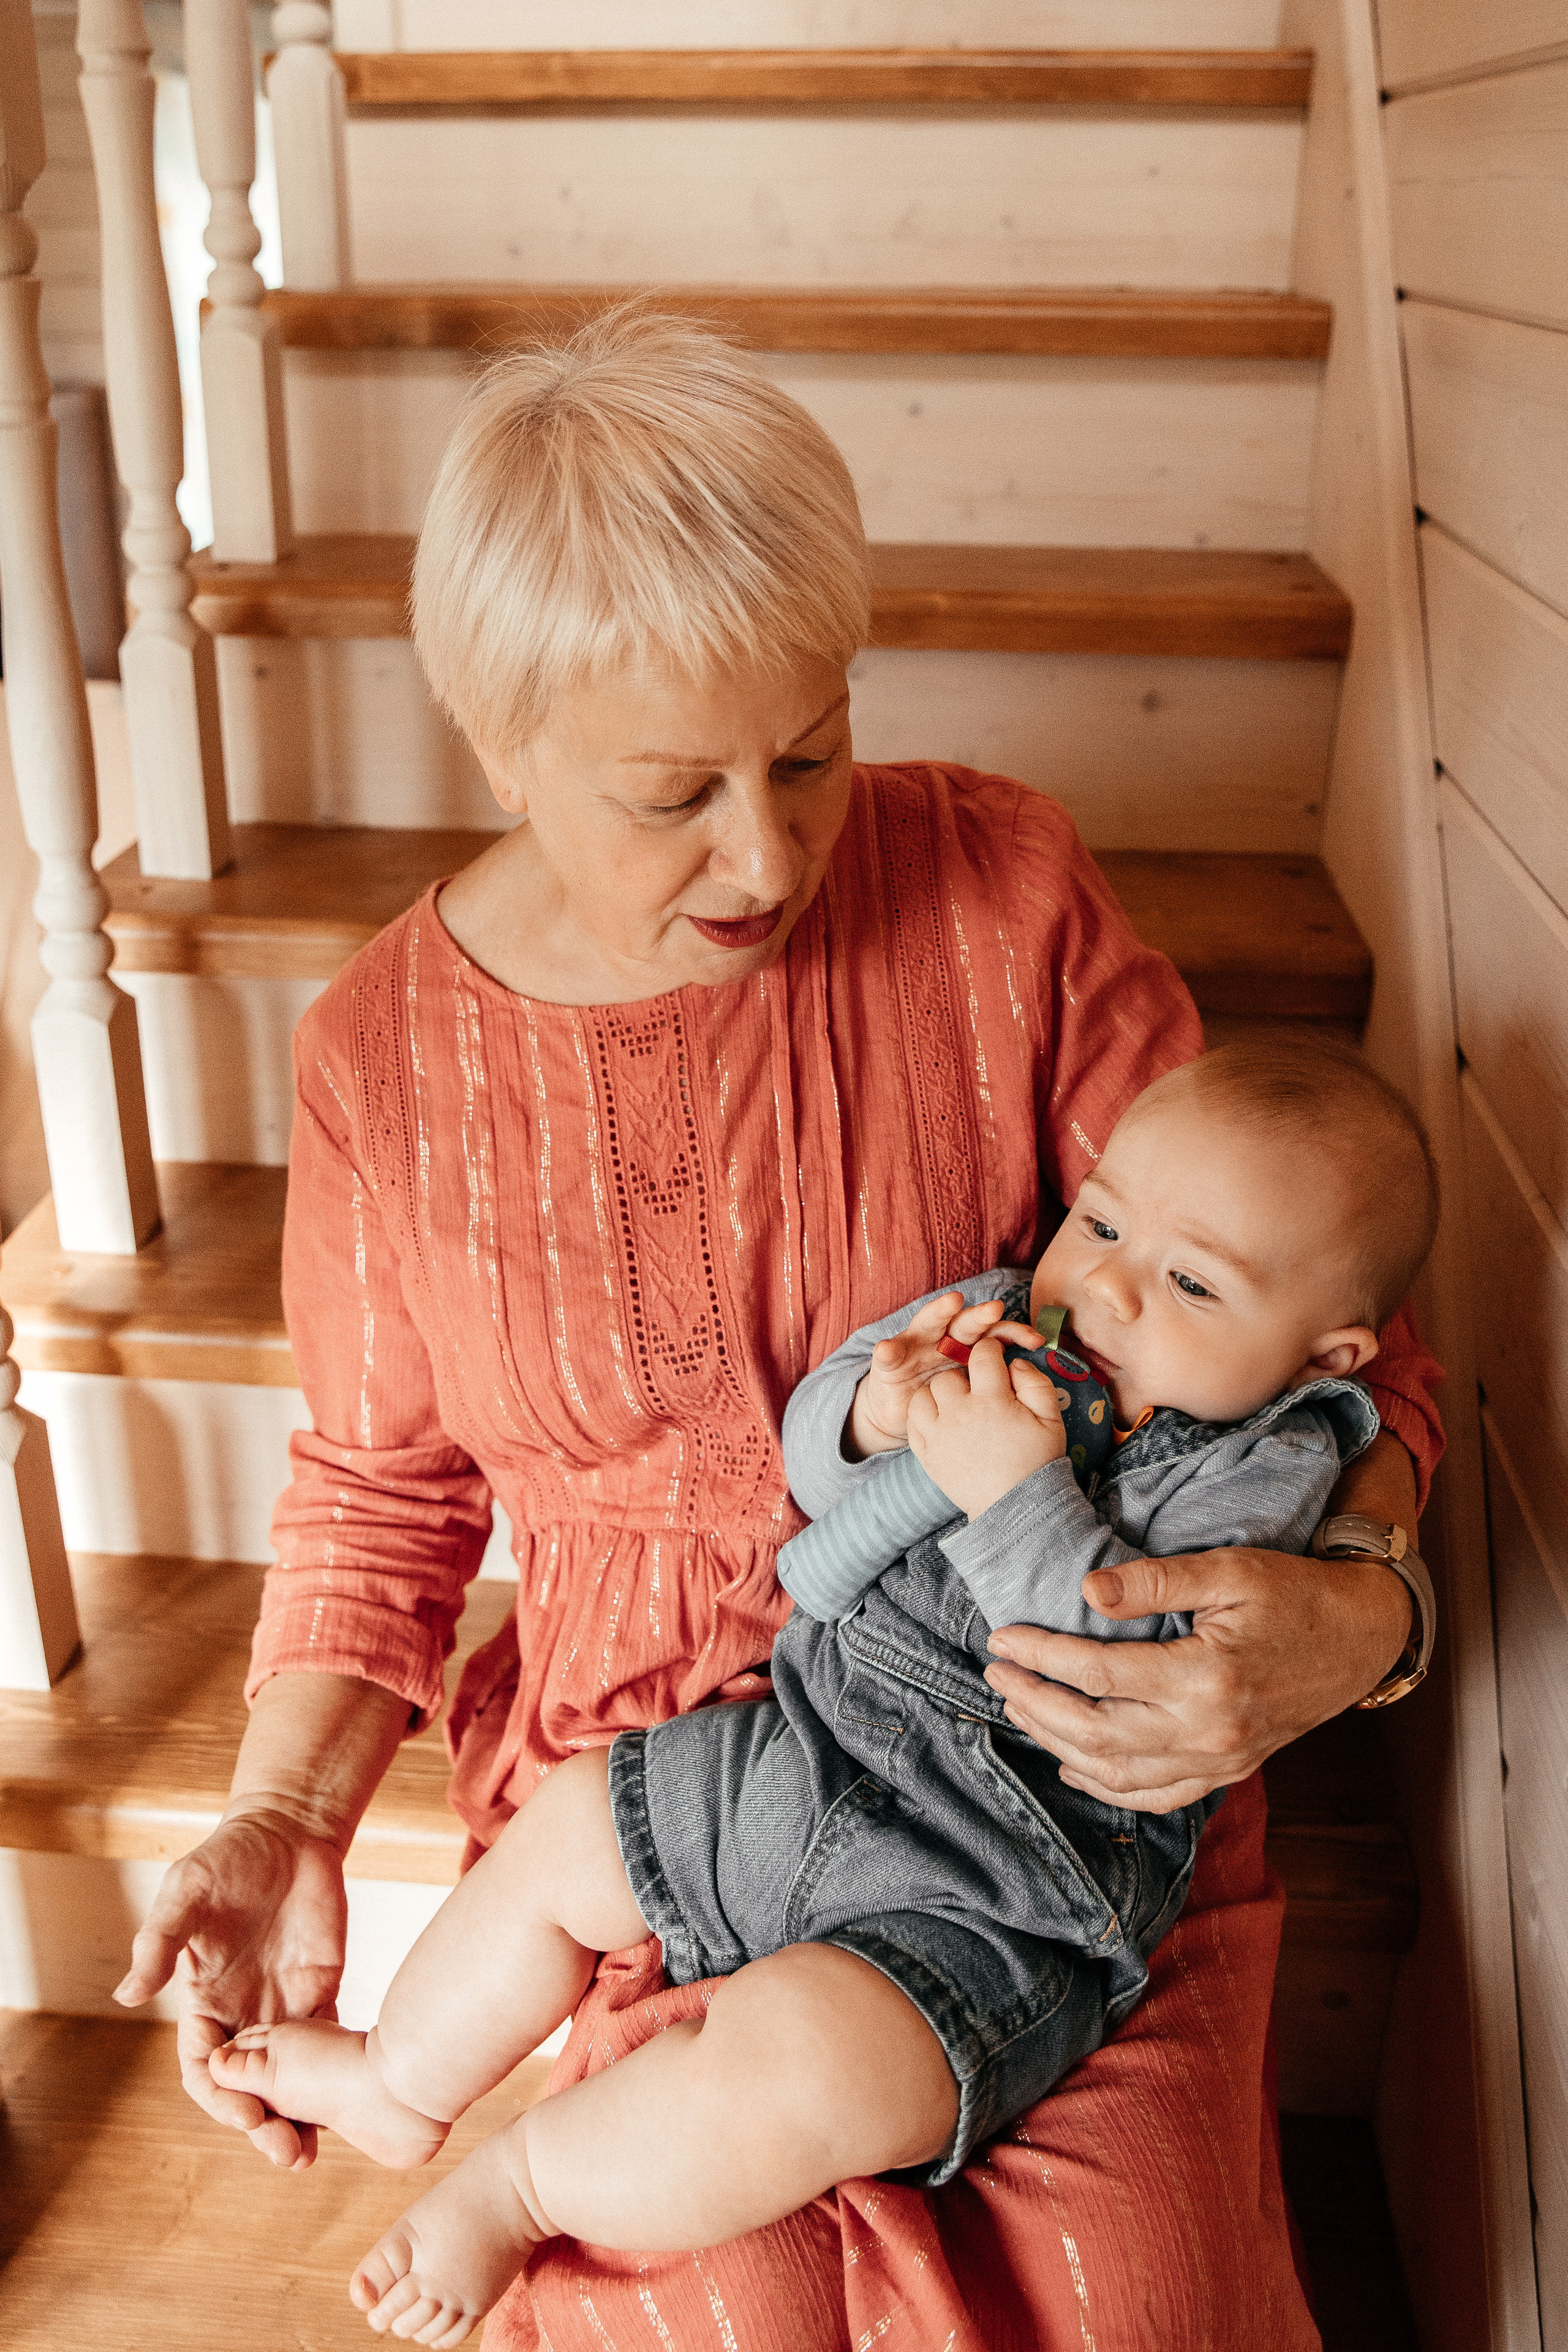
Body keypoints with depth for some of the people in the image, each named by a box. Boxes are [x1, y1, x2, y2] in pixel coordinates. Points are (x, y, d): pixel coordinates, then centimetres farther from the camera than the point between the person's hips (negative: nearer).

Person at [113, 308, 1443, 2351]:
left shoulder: (1001, 893, -10)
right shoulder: (386, 1048, -5)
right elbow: (382, 1487, 8)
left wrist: (1356, 1612, -23)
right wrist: (284, 1820, -6)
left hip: (1056, 1756, 0)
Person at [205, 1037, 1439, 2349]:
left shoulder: (1262, 1473, -14)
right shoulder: (1001, 1318, 1)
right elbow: (804, 1458, 6)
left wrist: (1016, 1491, -33)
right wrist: (876, 1409, -17)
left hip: (997, 1905, -7)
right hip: (803, 1759, 7)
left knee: (802, 2057, -30)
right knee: (562, 1827, 13)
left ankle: (521, 2185, 0)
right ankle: (402, 2087, 39)